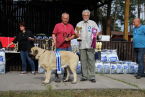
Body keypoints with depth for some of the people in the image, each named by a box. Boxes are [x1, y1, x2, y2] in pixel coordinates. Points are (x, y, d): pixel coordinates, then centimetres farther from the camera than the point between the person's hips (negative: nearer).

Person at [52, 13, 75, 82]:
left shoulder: (70, 26, 10)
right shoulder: (57, 25, 2)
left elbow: (73, 35, 12)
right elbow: (53, 34, 1)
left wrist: (69, 38, -7)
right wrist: (54, 41, -16)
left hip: (68, 47, 3)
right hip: (59, 48, -3)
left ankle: (65, 76, 20)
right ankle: (56, 76, 7)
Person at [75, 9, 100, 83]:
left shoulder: (93, 23, 12)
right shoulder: (79, 24, 15)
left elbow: (98, 32, 10)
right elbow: (76, 34, 13)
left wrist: (95, 35, -11)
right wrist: (77, 35, -10)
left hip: (90, 45, -1)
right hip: (82, 45, 2)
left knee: (91, 60, -6)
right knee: (83, 61, 1)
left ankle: (92, 77, -1)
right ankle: (84, 76, 9)